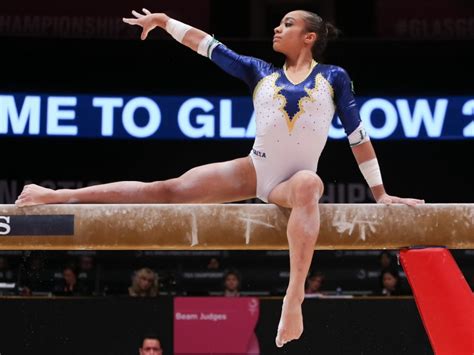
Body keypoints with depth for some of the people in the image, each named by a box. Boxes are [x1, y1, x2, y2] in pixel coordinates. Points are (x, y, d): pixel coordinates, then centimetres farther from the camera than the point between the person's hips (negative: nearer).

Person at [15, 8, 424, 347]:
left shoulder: (334, 77, 6)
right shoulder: (261, 72, 13)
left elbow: (357, 134, 6)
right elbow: (209, 45, 16)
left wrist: (379, 192, 5)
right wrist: (164, 20, 16)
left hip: (293, 181, -3)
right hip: (254, 170, 3)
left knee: (309, 184, -41)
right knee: (167, 189, -7)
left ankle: (294, 297, -56)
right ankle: (62, 197, -6)